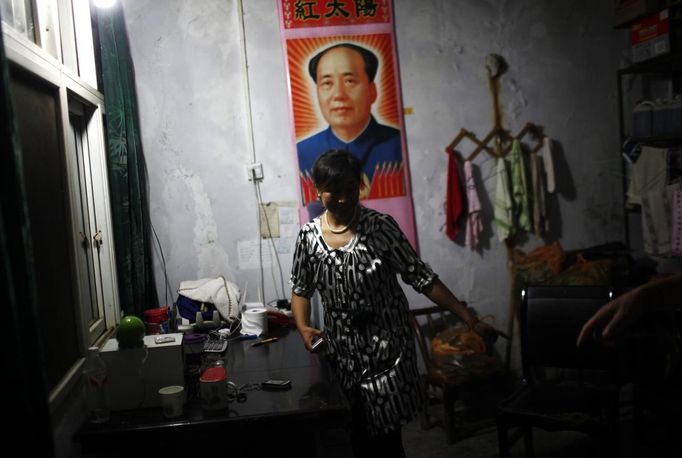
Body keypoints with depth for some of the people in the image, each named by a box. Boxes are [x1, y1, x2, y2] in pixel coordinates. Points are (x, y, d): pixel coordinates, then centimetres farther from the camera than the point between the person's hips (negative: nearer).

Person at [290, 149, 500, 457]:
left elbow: (422, 278, -10)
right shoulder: (309, 237, -3)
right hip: (342, 351, 3)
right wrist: (303, 328, -10)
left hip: (386, 347, -2)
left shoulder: (381, 227, -11)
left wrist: (471, 320, -12)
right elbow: (301, 290, 9)